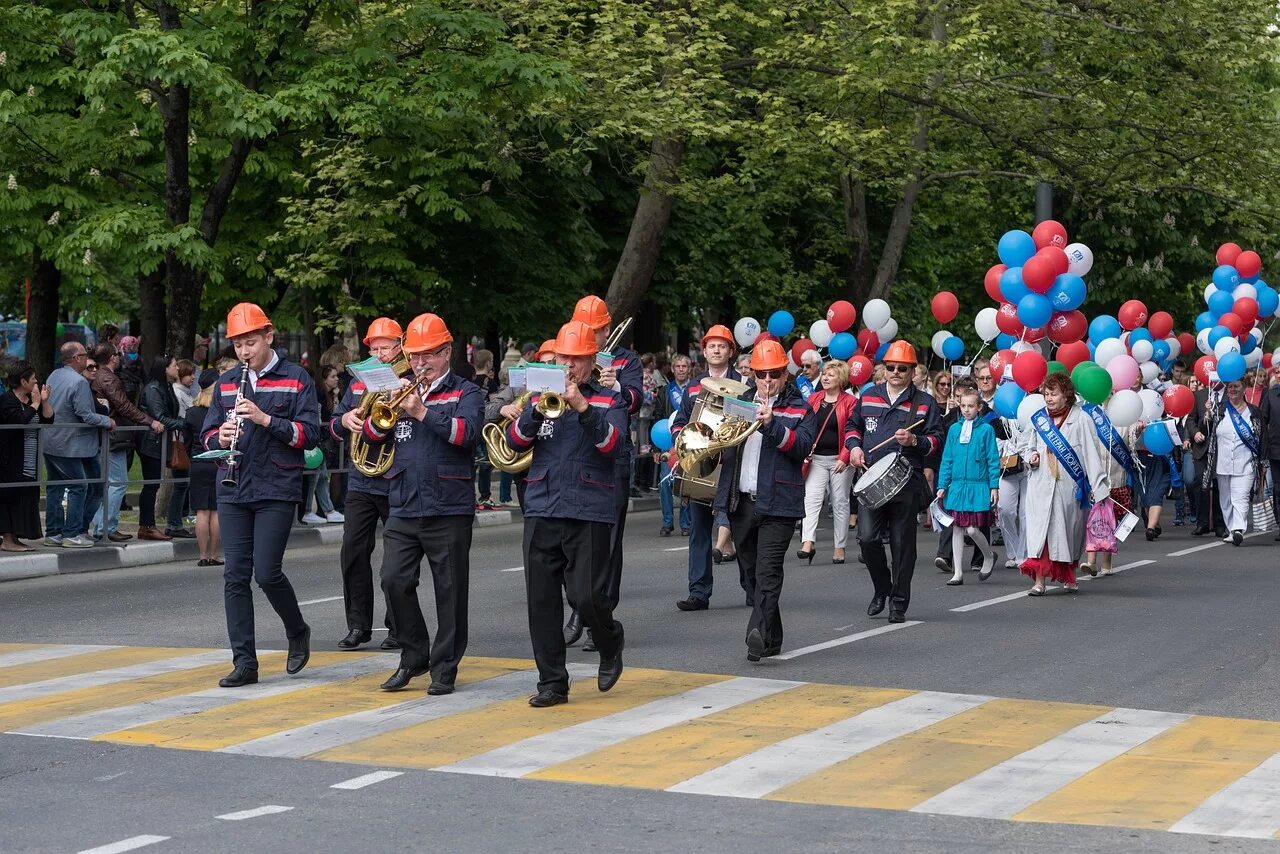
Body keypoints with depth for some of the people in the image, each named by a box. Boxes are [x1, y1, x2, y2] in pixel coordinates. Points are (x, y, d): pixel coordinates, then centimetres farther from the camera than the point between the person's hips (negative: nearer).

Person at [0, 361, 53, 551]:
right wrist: (35, 404, -16)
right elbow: (20, 420, -27)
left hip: (29, 462, 8)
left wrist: (44, 402, -3)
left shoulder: (31, 399, 14)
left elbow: (48, 420, 9)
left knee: (27, 498, 7)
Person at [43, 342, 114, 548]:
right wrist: (108, 421, -5)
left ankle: (53, 533, 15)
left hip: (50, 443, 8)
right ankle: (72, 534, -3)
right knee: (78, 487, -1)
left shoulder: (53, 376, 8)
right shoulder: (79, 381, -18)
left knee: (54, 487, 12)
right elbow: (85, 415, -19)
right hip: (68, 445, -8)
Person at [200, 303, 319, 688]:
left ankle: (298, 632, 19)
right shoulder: (227, 382, 13)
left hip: (276, 491, -4)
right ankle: (244, 662, 6)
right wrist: (221, 437, -10)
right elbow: (208, 433, 14)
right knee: (235, 576, 1)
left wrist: (265, 419, -19)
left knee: (266, 573, -9)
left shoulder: (296, 380, 0)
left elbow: (309, 435, -8)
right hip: (234, 492, 4)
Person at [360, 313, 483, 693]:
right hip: (403, 508, 4)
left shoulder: (466, 393, 4)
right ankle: (414, 656, 13)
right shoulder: (404, 391, 17)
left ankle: (444, 668, 9)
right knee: (394, 581, -3)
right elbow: (371, 434, 10)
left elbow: (468, 432, -15)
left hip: (449, 509, -4)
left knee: (450, 591, 1)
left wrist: (421, 412, -18)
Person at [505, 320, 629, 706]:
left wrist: (582, 407, -23)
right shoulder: (541, 396, 14)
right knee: (541, 599, 1)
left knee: (588, 597, -9)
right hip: (541, 510, 3)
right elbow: (515, 440, 2)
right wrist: (537, 411, -15)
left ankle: (611, 645, 23)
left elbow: (612, 443, -12)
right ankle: (551, 682, 11)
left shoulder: (609, 400, 5)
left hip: (588, 511, -3)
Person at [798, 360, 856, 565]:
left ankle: (840, 547, 13)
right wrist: (804, 455, -3)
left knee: (840, 502, 6)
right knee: (812, 498, -12)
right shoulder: (813, 399, 8)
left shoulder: (850, 402, -3)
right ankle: (808, 543, -22)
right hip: (816, 458, 2)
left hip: (840, 460, -2)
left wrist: (844, 458, -15)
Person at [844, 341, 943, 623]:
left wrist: (915, 441, -14)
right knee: (867, 537, -10)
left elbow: (937, 439, 4)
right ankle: (882, 588, 15)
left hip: (907, 482, -2)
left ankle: (899, 602, 12)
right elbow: (852, 425, 24)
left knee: (902, 544, 1)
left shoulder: (924, 403, 5)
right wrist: (854, 446, 5)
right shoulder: (869, 396, 12)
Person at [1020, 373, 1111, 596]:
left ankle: (1069, 576, 28)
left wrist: (1097, 485, -12)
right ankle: (1039, 581, -13)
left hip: (1069, 485, -3)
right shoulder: (1039, 418, 11)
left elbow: (1092, 452, -6)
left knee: (1070, 532, 9)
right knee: (1039, 530, -9)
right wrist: (1031, 458, 1)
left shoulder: (1080, 419, -4)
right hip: (1041, 485, 3)